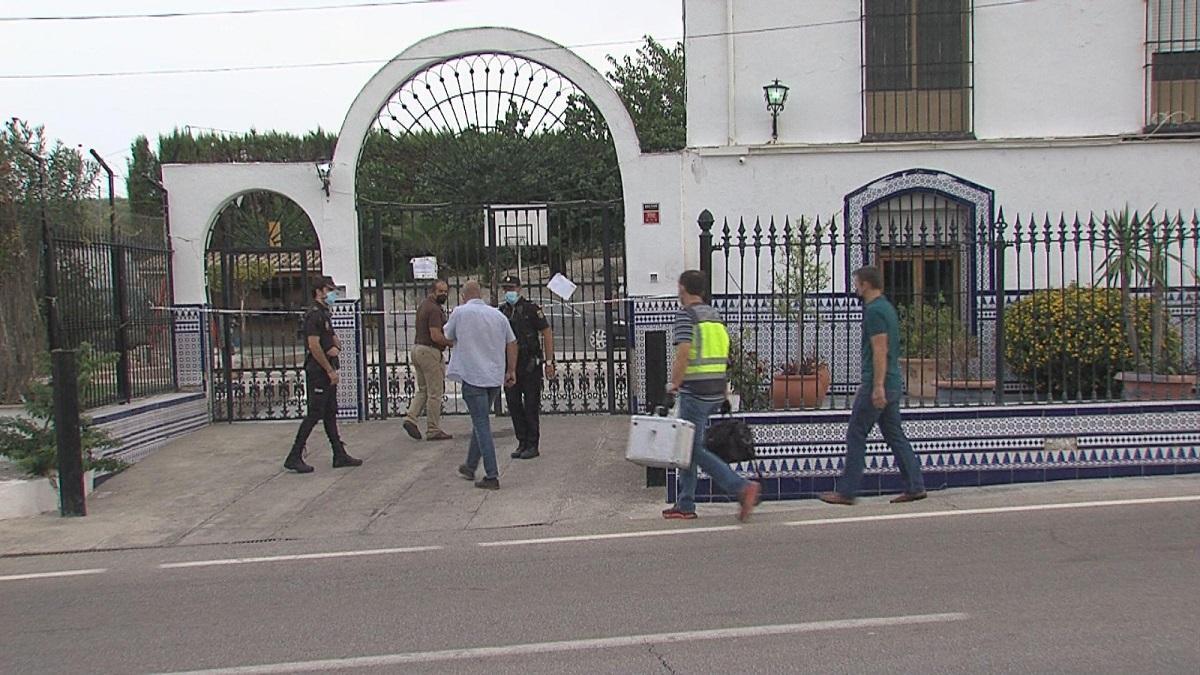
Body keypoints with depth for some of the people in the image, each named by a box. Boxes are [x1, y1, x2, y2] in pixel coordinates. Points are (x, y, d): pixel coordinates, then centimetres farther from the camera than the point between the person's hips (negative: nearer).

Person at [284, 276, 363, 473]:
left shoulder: (325, 313, 17)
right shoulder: (314, 314, -13)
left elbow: (333, 338, 24)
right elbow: (313, 345, -20)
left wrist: (336, 347, -2)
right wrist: (330, 370, -18)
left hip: (327, 371, 10)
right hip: (318, 371, -10)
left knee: (330, 414, 11)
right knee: (315, 414, -8)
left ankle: (340, 455, 15)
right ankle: (294, 458, -4)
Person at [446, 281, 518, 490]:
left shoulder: (460, 313, -5)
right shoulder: (498, 314, 7)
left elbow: (449, 338, 9)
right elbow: (512, 343, 11)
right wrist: (511, 370, 20)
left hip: (472, 376, -5)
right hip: (495, 376, 5)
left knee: (482, 425, -5)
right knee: (480, 421, 19)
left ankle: (492, 477, -8)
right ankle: (470, 467, 31)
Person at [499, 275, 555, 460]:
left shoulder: (531, 309, -6)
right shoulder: (502, 311, 9)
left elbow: (547, 334, -7)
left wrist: (549, 362, -11)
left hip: (530, 366, -6)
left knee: (531, 406, -1)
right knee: (514, 405, 7)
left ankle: (533, 445, 6)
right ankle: (522, 443, 18)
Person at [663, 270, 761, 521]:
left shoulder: (685, 315, -10)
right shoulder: (714, 315, 15)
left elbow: (683, 352, -21)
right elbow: (724, 352, 17)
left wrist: (674, 383, -10)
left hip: (695, 392, -9)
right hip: (716, 392, 9)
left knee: (694, 449, -4)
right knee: (688, 446, 15)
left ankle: (742, 488, -14)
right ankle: (685, 505, 17)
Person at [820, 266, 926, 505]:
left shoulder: (875, 311, -14)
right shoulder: (887, 308, 17)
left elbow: (880, 351, -21)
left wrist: (877, 386, -23)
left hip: (879, 384, -10)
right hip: (892, 384, 10)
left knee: (856, 436, -4)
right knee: (895, 435, 11)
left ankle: (846, 492, 0)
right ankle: (915, 487, 11)